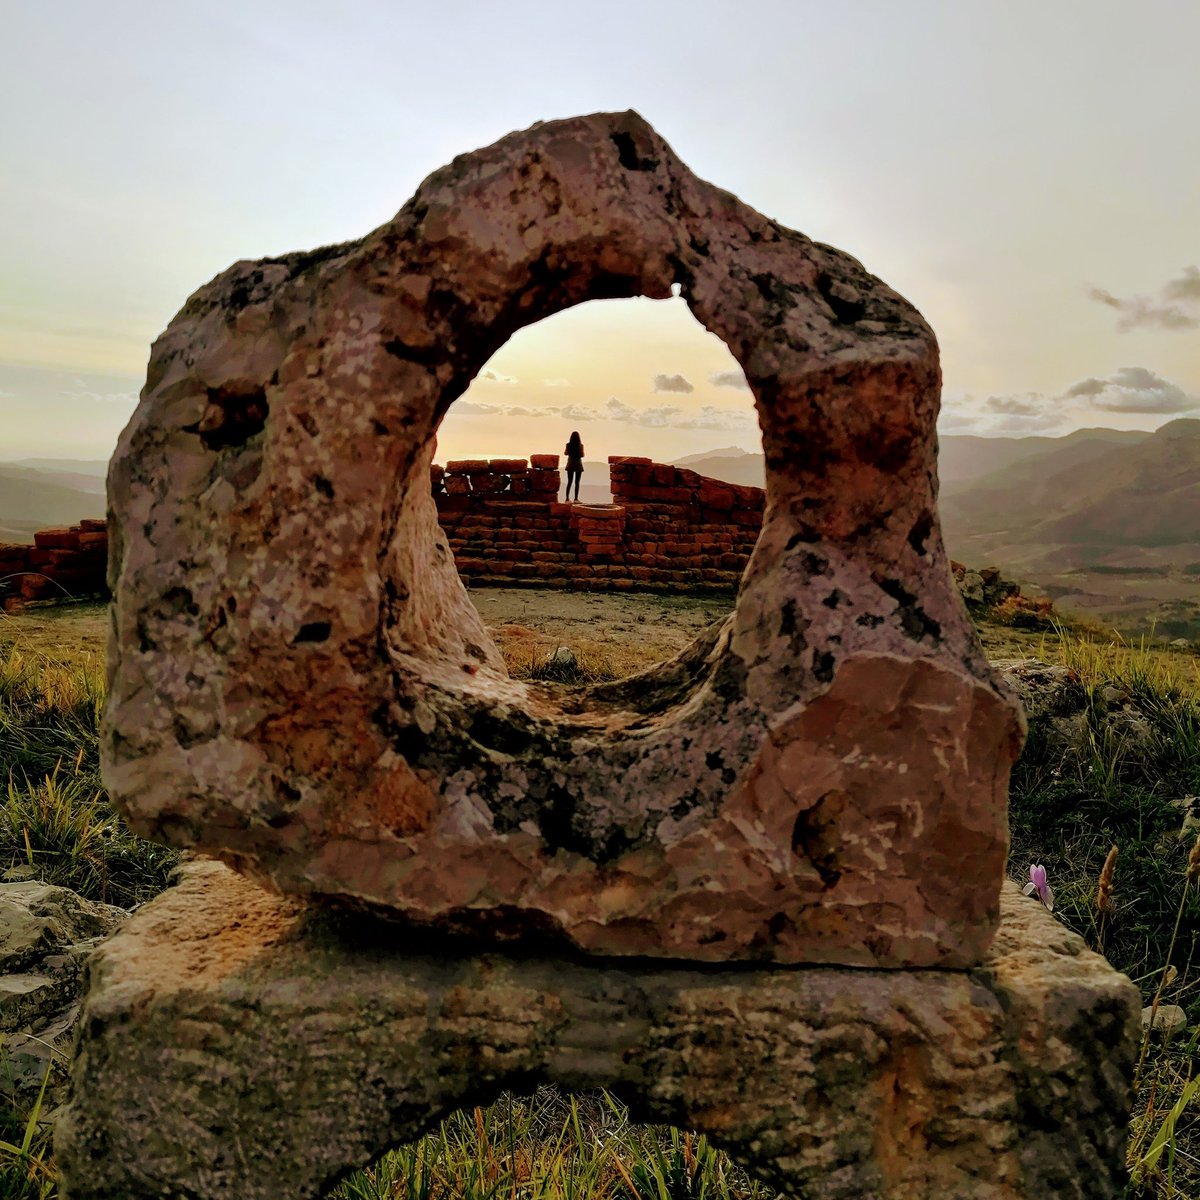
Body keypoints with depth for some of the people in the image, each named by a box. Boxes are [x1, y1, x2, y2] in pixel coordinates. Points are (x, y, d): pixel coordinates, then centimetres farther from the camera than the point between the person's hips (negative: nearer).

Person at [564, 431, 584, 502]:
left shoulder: (568, 445, -5)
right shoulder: (580, 445, -12)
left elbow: (565, 453, 8)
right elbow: (582, 455, -9)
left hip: (570, 464, 3)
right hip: (578, 464, -2)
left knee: (569, 482, 9)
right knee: (577, 482, 3)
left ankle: (567, 498, 4)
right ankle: (576, 498, 0)